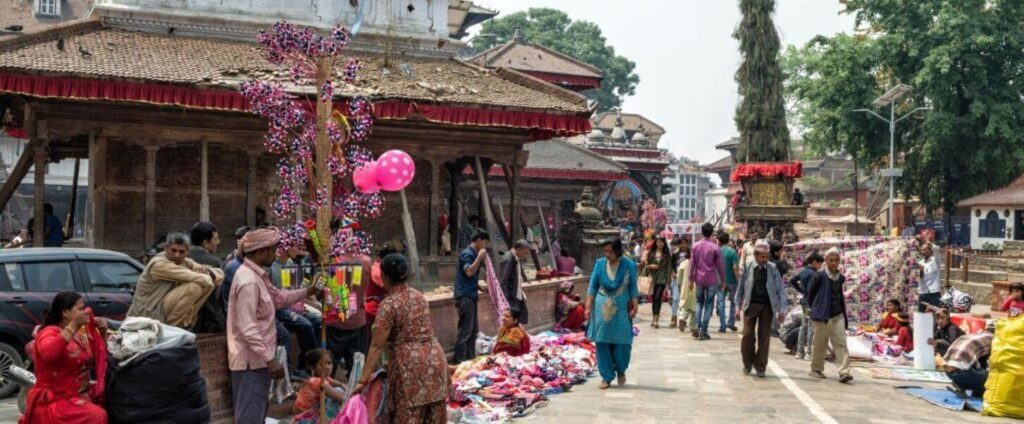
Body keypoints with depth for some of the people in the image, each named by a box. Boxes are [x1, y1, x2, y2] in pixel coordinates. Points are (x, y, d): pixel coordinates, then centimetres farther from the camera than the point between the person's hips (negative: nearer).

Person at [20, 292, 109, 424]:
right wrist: (73, 325, -34)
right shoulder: (49, 332, -10)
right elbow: (49, 354, -33)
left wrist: (101, 333, 6)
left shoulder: (80, 335, 12)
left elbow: (99, 358, 22)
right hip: (55, 402, -8)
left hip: (80, 397, 8)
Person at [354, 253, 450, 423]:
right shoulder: (419, 296, 12)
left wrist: (364, 379, -10)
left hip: (410, 365, -7)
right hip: (434, 358, 7)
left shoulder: (389, 304, -9)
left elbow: (377, 345, -12)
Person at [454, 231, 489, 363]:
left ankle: (470, 359, 20)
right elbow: (469, 272, -27)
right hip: (465, 296, -10)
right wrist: (480, 257, -22)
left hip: (471, 295, 10)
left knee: (473, 330, 14)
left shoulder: (473, 254, 17)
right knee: (465, 330, -9)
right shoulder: (467, 254, -12)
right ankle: (460, 362, -6)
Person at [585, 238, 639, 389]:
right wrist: (588, 307, 1)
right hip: (602, 308, 1)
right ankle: (606, 377, 10)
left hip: (621, 309, -1)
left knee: (622, 342, -3)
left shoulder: (629, 265, -3)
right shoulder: (600, 264, 0)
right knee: (602, 342, 0)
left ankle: (621, 371, 24)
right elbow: (592, 287, 5)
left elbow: (633, 288, 2)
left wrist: (634, 307, -4)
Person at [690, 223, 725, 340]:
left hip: (699, 279, 3)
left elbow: (692, 263, 2)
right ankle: (703, 331, 0)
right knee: (709, 305, 4)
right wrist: (723, 281, 4)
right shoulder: (715, 247, -9)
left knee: (699, 302, 16)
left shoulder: (695, 246, 0)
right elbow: (720, 265, -5)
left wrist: (691, 278, 9)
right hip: (711, 280, -3)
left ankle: (697, 327, 2)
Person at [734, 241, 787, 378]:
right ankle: (747, 364, 16)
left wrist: (782, 309, -5)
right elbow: (741, 288, 7)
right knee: (748, 335, -4)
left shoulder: (772, 268, 0)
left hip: (767, 306, 1)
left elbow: (781, 289, 1)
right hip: (751, 305, 0)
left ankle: (760, 367, 12)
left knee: (764, 337, 2)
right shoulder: (748, 268, 0)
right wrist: (739, 307, 5)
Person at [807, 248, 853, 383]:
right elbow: (810, 291, 2)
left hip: (838, 315, 4)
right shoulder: (820, 276, -8)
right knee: (820, 344, 8)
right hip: (823, 316, -4)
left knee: (841, 343, -5)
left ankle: (844, 372, -10)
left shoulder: (840, 277, 7)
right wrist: (816, 308, 10)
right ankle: (816, 369, 23)